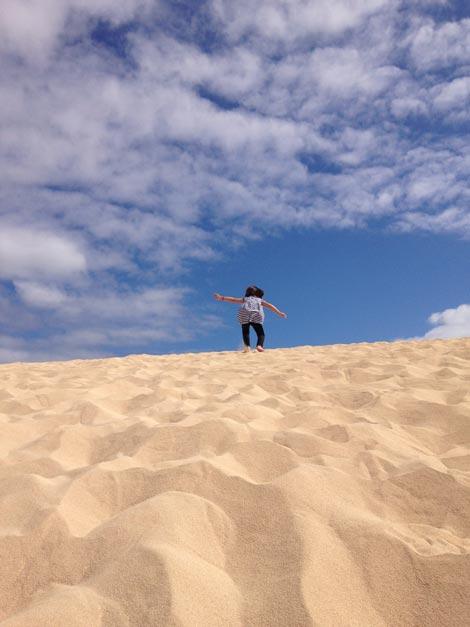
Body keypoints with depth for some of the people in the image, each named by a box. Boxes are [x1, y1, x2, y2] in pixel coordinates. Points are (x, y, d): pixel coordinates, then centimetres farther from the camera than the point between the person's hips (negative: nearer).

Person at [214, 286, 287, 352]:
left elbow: (233, 299, 30)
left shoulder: (245, 299, 36)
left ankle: (247, 346, -12)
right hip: (257, 315, -1)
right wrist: (279, 313, 22)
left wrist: (222, 298, 33)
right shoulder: (260, 300, 35)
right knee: (261, 334, 5)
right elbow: (269, 306, 25)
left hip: (244, 314, 1)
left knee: (245, 333, 11)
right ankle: (259, 345, -21)